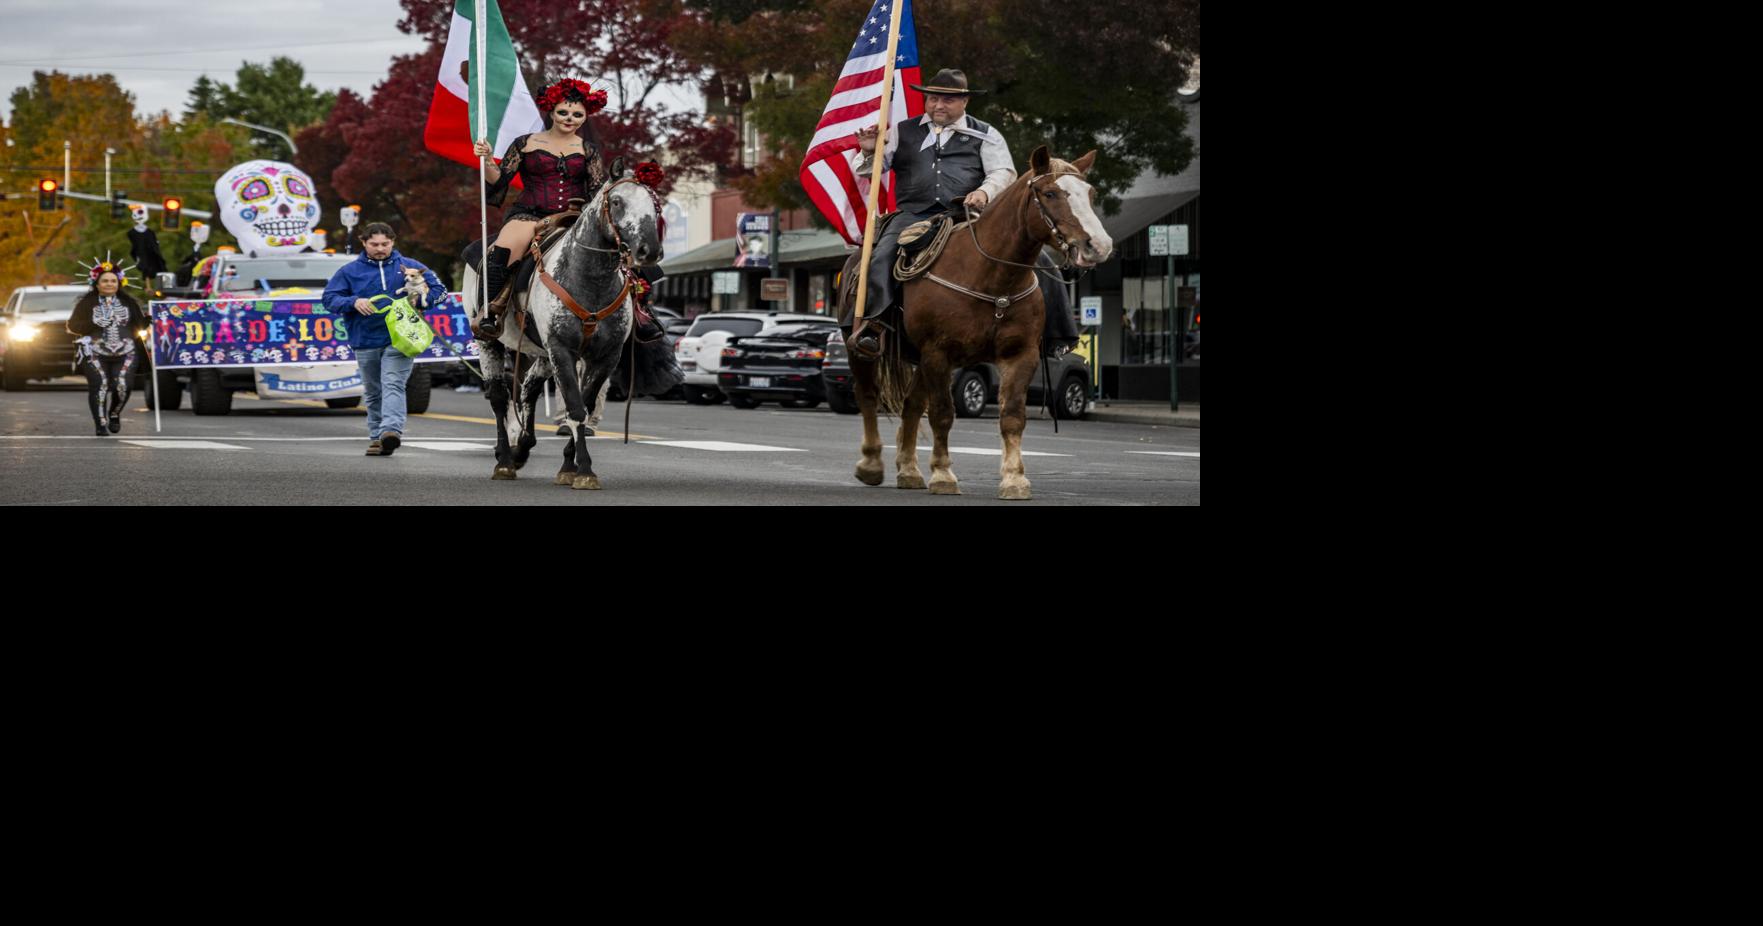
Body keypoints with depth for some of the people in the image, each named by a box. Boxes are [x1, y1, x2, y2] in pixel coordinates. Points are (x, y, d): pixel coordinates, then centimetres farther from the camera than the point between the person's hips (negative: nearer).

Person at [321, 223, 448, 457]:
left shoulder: (409, 267, 6)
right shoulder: (350, 271, 6)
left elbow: (439, 289, 8)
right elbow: (330, 298, 4)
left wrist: (417, 301, -11)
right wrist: (354, 302, -14)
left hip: (399, 339, -3)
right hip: (365, 342, 3)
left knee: (393, 385, -20)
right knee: (374, 392, 11)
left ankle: (391, 430, -34)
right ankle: (377, 437, 19)